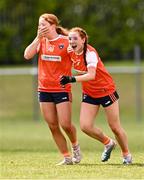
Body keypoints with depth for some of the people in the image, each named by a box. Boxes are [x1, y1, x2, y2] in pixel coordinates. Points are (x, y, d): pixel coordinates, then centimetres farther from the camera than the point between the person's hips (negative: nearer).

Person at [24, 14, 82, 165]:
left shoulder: (66, 41, -7)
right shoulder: (41, 41, 7)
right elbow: (27, 55, -7)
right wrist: (38, 38, -12)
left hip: (62, 89, -5)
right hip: (44, 89, 5)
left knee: (65, 124, -8)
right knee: (52, 126, 3)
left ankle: (75, 146, 23)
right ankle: (67, 157, 11)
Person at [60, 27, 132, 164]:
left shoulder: (90, 53, -26)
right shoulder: (71, 52, -6)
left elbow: (91, 75, -41)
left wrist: (72, 79, -52)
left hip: (106, 90, -6)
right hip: (89, 94, 6)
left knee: (115, 127, 2)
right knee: (85, 126, -8)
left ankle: (126, 154, 26)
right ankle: (108, 143, 19)